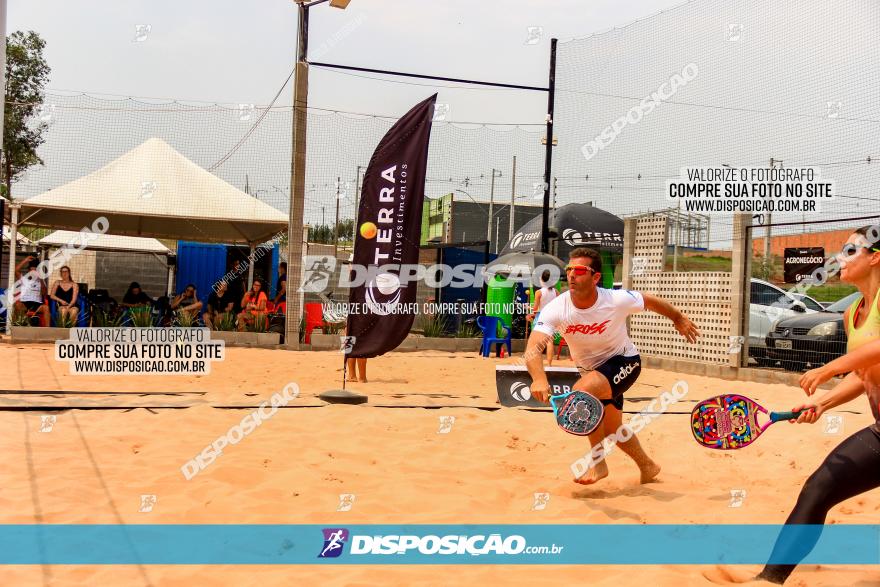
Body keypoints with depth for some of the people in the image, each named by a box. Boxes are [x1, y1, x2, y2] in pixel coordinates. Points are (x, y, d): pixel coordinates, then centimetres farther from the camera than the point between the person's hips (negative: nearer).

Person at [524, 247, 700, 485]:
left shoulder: (618, 300, -27)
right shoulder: (556, 309, -26)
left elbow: (651, 301, -6)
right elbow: (533, 348, -39)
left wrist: (679, 318, 11)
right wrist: (539, 379, -59)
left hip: (624, 363, -4)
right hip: (591, 371, 5)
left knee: (582, 391, -31)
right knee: (613, 430, 18)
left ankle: (599, 464, -15)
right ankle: (648, 466, 48)